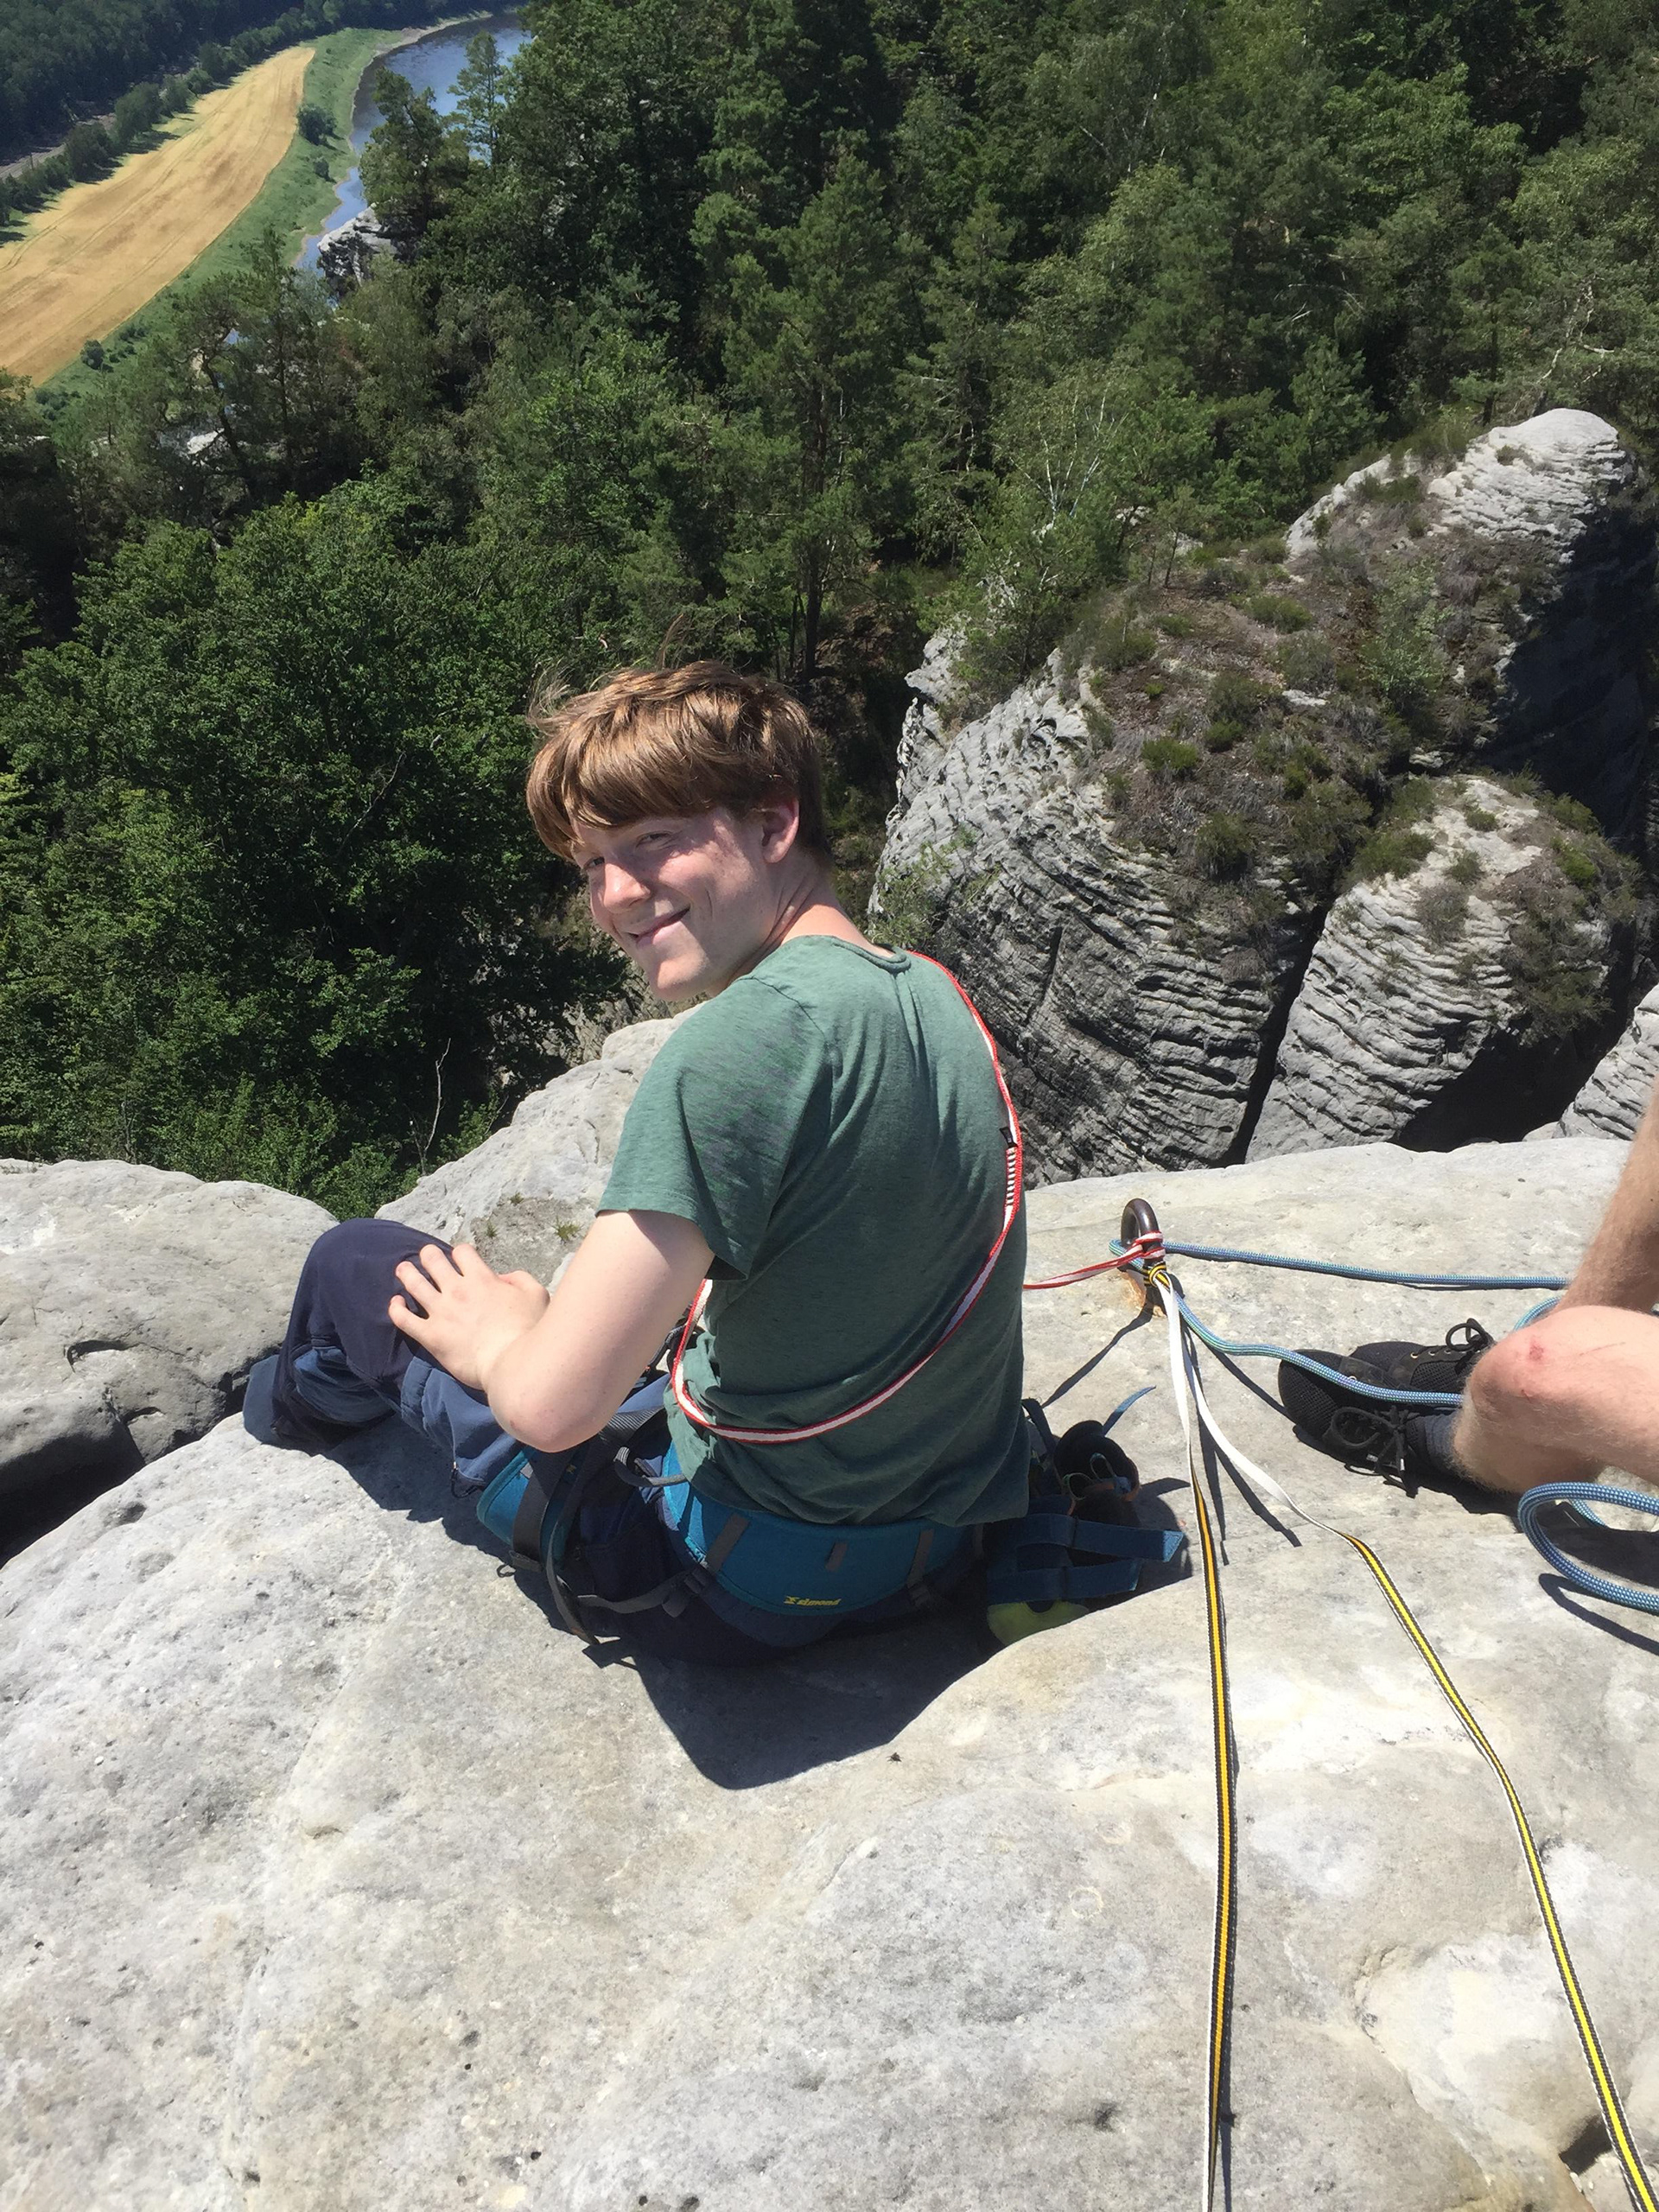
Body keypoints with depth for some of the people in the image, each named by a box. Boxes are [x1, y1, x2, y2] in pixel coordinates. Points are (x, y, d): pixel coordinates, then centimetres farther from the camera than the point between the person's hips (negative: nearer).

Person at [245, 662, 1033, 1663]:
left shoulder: (744, 1038, -28)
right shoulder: (936, 994, -1)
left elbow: (554, 1404, -29)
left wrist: (494, 1339, -3)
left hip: (743, 1600, -7)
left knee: (357, 1262, 9)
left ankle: (302, 1405, 46)